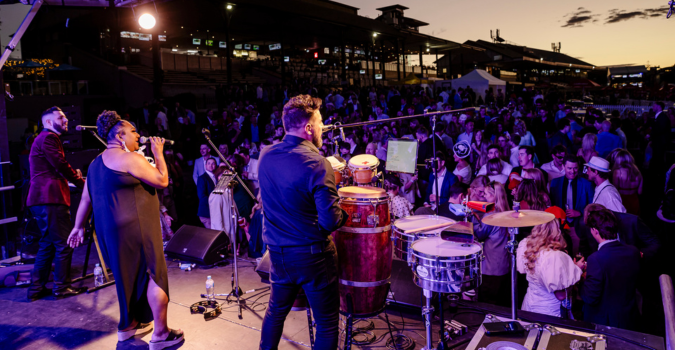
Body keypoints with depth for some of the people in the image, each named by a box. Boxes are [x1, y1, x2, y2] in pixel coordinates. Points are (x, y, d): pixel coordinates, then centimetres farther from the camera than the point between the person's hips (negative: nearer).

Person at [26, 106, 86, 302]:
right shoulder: (48, 138, -8)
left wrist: (73, 175, 6)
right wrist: (82, 183, -5)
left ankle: (36, 289, 20)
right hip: (49, 199, -11)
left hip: (43, 199, 11)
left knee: (48, 245, 15)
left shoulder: (47, 138, 26)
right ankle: (61, 287, 3)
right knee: (64, 244, -4)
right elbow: (62, 166, -16)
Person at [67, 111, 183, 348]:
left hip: (109, 229, 9)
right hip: (135, 228, -9)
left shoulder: (97, 162, 14)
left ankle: (128, 325, 34)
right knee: (154, 276, -2)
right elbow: (162, 180, -15)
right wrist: (158, 153, -4)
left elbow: (86, 198, 17)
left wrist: (79, 226, 23)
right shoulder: (130, 158, -15)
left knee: (129, 275, 22)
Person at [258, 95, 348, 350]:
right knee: (327, 321, 10)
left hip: (277, 252, 7)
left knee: (276, 309, 27)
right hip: (312, 255, -6)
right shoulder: (317, 164, -22)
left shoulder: (265, 155, -2)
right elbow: (331, 222, -23)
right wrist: (345, 214, -2)